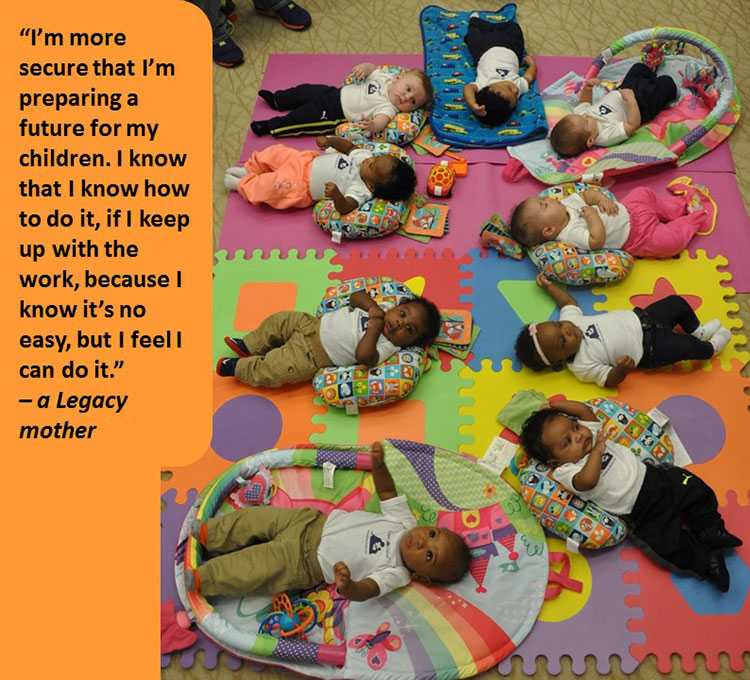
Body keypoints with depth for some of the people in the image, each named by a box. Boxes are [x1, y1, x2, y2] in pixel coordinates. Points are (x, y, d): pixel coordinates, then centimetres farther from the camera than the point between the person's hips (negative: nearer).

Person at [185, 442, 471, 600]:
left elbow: (365, 591, -35)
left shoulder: (395, 574, -21)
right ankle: (208, 533, 21)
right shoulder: (405, 520, -7)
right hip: (313, 520, 5)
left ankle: (199, 580, 5)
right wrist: (379, 464, -16)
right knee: (262, 518, 3)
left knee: (259, 569, -10)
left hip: (304, 562, -5)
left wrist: (348, 586, -60)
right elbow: (386, 491, 3)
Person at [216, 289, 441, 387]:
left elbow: (362, 355, -40)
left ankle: (237, 367, 14)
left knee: (272, 369, -10)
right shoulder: (380, 308, -5)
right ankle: (249, 347, 32)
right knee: (280, 320, 10)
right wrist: (372, 306, -16)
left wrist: (375, 324, -34)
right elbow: (356, 296, 3)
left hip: (311, 356, -6)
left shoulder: (386, 347, -23)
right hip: (313, 324, 6)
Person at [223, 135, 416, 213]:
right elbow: (348, 145, 3)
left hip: (301, 186, -7)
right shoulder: (364, 155, -12)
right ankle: (251, 170, 33)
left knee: (272, 186, -12)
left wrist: (336, 195, -64)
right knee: (277, 153, 8)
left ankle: (242, 184, 18)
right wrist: (330, 141, -12)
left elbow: (345, 207, -44)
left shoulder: (361, 191, -32)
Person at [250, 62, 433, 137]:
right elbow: (372, 68, 8)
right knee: (307, 91, 15)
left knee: (304, 117, -9)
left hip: (333, 114, -6)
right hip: (336, 92, 6)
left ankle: (270, 127, 5)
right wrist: (364, 67, -15)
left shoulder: (389, 108, -22)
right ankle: (276, 100, 38)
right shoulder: (385, 77, -4)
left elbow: (381, 121, -39)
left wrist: (372, 126, -62)